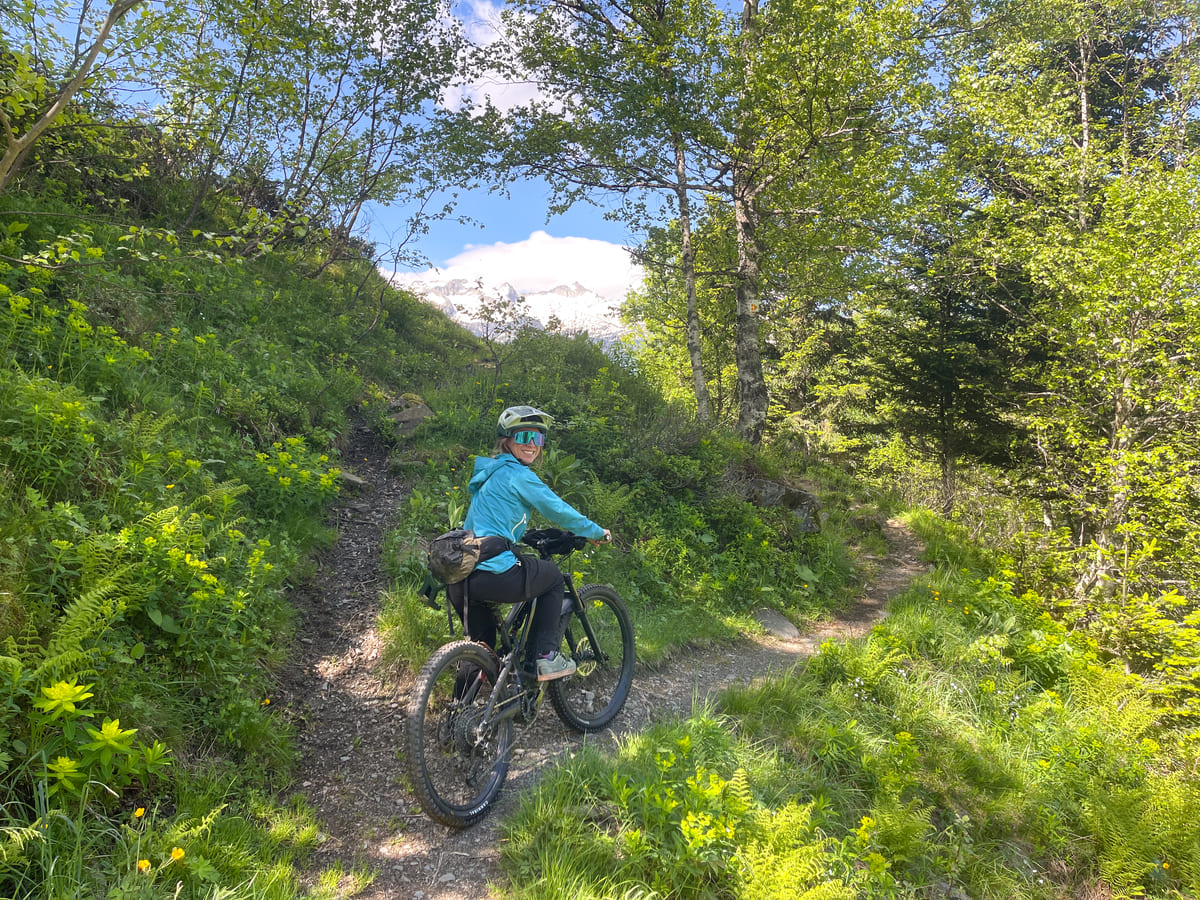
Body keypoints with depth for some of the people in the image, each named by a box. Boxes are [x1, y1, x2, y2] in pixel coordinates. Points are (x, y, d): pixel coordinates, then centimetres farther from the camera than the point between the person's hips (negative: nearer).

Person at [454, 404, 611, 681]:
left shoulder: (490, 472, 20)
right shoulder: (518, 475, -7)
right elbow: (558, 510, -1)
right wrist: (596, 531, 13)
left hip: (460, 579, 8)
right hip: (495, 576, -8)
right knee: (554, 577, 17)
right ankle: (544, 657, 13)